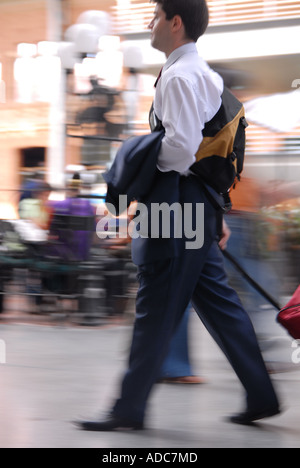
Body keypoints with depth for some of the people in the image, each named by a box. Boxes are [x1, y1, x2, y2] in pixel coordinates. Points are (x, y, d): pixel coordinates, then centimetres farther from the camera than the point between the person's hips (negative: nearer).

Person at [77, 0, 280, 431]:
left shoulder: (179, 77, -15)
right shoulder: (204, 73, 18)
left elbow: (181, 146, -25)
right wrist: (217, 213, 23)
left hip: (178, 198, -10)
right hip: (197, 201, 10)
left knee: (156, 309, -4)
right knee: (216, 301, 12)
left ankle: (130, 408, 2)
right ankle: (261, 396, 14)